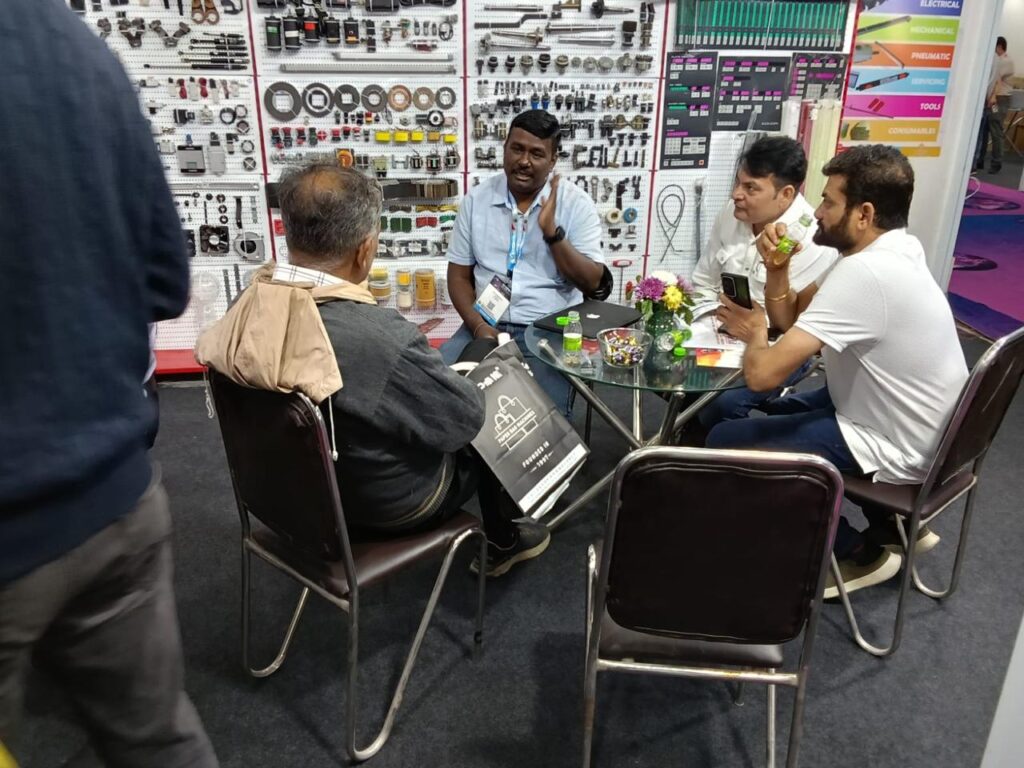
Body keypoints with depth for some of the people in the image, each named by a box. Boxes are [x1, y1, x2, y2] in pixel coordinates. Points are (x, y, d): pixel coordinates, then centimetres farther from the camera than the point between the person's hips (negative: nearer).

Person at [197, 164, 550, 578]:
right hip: (386, 505, -6)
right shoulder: (380, 337, -39)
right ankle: (504, 541, 43)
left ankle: (500, 535, 43)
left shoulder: (250, 305, -16)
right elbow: (464, 419, -25)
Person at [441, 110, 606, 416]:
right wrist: (478, 326, -9)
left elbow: (591, 282, -7)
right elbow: (459, 275, 7)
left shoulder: (576, 203, -2)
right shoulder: (477, 199, 5)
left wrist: (552, 231, -18)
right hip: (487, 324, 3)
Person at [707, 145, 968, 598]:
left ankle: (858, 552, 7)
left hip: (896, 448, -10)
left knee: (724, 442, -8)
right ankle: (891, 523, 27)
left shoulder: (863, 273, -29)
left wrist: (754, 334, -10)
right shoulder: (885, 252, 3)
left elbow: (764, 374, -33)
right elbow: (790, 317, 8)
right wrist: (777, 268, -12)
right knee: (769, 410, 25)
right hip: (904, 420, 10)